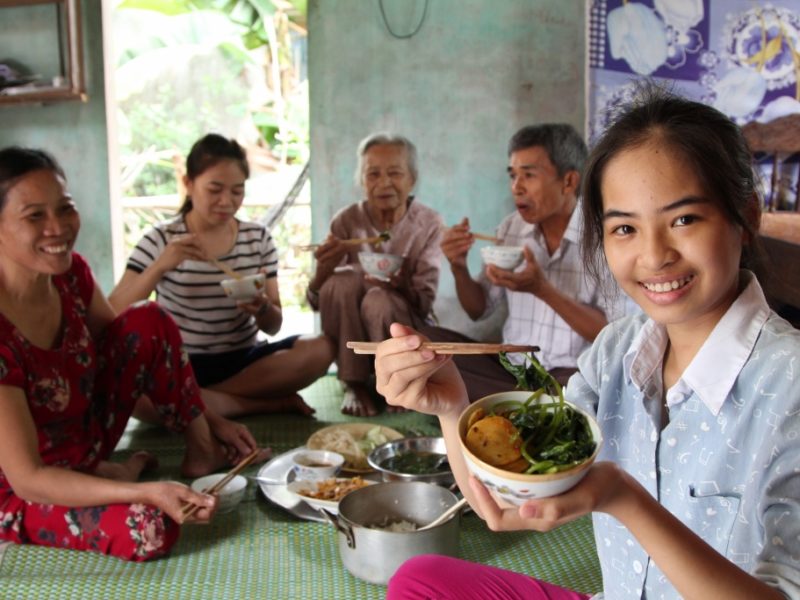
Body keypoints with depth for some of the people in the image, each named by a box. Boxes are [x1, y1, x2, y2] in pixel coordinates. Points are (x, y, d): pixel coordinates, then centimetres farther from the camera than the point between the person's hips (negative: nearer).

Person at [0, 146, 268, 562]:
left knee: (149, 321, -9)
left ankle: (203, 451, 1)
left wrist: (208, 421, 2)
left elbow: (132, 340, 6)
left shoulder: (70, 272, -10)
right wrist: (147, 492, -39)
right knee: (150, 527, -34)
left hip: (88, 444, 7)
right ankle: (122, 475, -1)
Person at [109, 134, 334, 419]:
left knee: (321, 349, -23)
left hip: (244, 361, 2)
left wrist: (262, 308, -21)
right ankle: (274, 403, -22)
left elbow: (273, 327, 3)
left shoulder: (258, 238, 4)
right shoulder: (161, 240, -3)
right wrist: (160, 266, -26)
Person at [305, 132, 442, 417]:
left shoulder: (428, 223, -9)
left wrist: (402, 285, -36)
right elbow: (316, 303, -8)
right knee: (343, 279, -27)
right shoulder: (346, 221, -8)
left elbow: (426, 303, -12)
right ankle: (355, 383, -12)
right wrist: (323, 269, -31)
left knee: (379, 301, -33)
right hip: (352, 336, 2)